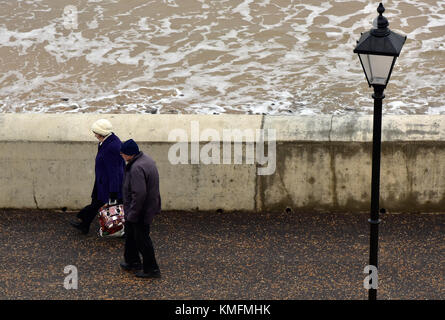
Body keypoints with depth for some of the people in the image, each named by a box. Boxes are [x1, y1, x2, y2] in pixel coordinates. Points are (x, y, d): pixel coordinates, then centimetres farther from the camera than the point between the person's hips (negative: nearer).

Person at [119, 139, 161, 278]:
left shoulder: (137, 168, -29)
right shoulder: (146, 159, 5)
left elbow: (139, 194, -33)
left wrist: (133, 213, -24)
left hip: (141, 210, -11)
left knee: (142, 239, 1)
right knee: (130, 234, 24)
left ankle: (151, 269, 11)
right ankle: (132, 262, 37)